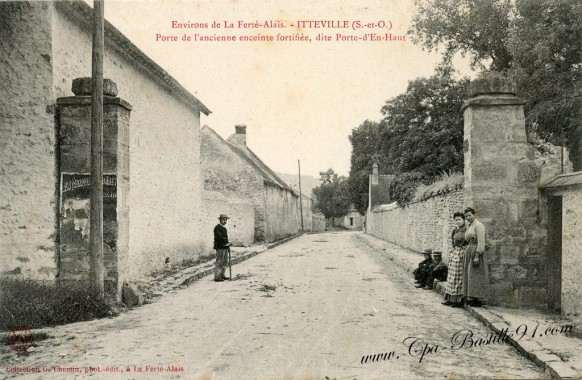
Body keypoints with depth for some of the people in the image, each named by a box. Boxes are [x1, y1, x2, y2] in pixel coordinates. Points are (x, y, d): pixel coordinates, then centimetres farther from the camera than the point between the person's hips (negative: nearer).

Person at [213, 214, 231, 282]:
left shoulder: (224, 228, 17)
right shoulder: (217, 227, -11)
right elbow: (219, 237, -20)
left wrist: (228, 245, 12)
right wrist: (227, 243, -16)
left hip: (225, 247, 9)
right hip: (220, 247, -9)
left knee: (225, 262, 12)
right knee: (219, 262, -7)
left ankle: (222, 275, 20)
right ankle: (217, 277, -4)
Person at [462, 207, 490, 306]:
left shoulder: (478, 225, -12)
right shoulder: (469, 226, 17)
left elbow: (481, 242, -18)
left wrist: (477, 256, -23)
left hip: (477, 253, -9)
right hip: (469, 253, 9)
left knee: (476, 276, -8)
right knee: (470, 276, 8)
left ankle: (478, 299, -5)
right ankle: (471, 298, 11)